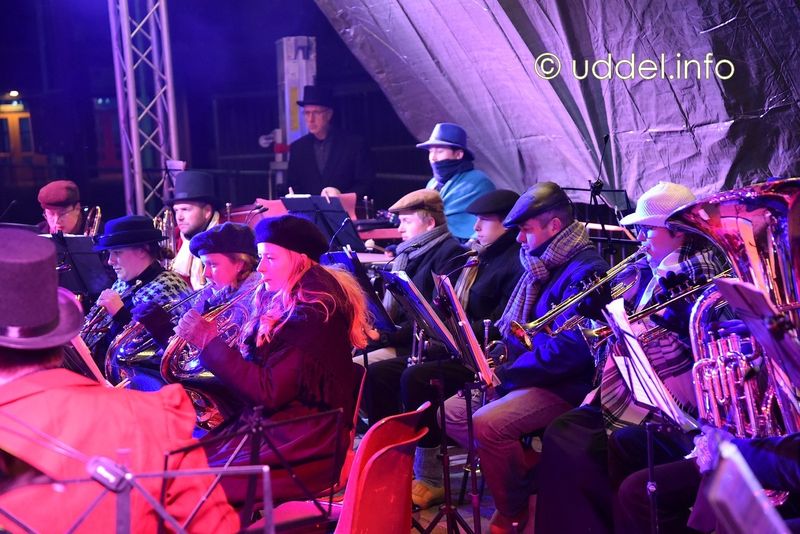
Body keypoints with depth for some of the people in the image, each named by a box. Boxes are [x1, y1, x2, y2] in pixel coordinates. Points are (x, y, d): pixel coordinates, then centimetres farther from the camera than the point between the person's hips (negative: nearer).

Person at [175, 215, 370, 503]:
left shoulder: (313, 315, -17)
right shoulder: (280, 306, 9)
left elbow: (268, 392, -21)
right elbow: (255, 373, 12)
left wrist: (209, 341, -18)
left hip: (303, 446, -8)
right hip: (270, 426, 9)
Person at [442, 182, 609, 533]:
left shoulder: (586, 271, -18)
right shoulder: (543, 265, 13)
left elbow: (569, 350, -26)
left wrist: (504, 373, -20)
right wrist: (497, 362, 1)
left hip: (564, 385, -10)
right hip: (526, 375, 10)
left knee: (487, 424, -29)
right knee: (451, 412, 2)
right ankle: (524, 470, 3)